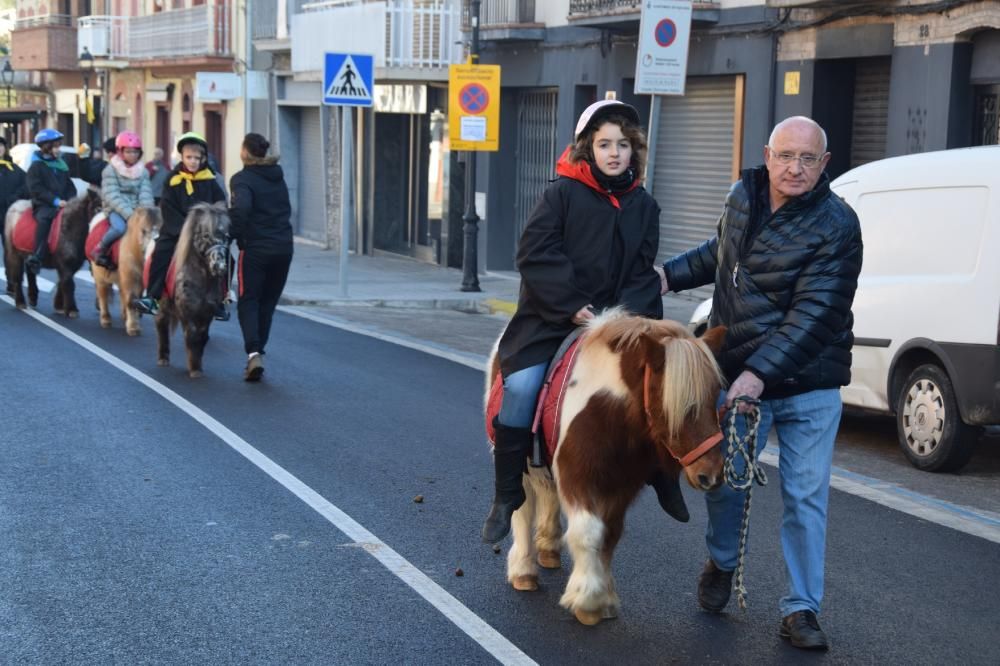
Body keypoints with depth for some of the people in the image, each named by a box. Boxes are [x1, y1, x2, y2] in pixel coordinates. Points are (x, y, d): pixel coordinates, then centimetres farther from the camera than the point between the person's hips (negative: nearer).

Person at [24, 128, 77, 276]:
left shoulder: (61, 165, 17)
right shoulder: (36, 167, 0)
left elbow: (69, 186, 20)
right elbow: (36, 189, -9)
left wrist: (71, 200, -1)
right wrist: (55, 201, -17)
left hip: (63, 204, 6)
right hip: (43, 205, -6)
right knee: (44, 219, -36)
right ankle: (36, 257, -42)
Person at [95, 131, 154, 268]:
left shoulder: (143, 172, 10)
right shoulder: (111, 170, -4)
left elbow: (145, 196, 1)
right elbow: (112, 197, -13)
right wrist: (128, 214, -25)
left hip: (136, 210, 4)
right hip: (116, 209, -4)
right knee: (120, 227, -34)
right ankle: (101, 250, -9)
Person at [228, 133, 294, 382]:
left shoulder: (242, 179, -10)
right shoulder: (278, 177, 12)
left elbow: (241, 209, -25)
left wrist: (233, 236, -12)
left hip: (255, 249, -5)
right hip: (283, 247, 5)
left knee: (248, 302, 2)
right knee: (268, 302, 15)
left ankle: (254, 352, -16)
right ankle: (257, 350, 19)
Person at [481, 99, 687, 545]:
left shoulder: (643, 206, 7)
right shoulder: (563, 193, -5)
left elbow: (643, 273, 5)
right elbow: (535, 255, -11)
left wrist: (624, 316, -12)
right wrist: (572, 306, -16)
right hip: (552, 318, -3)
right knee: (520, 388, -22)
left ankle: (662, 473, 17)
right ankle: (507, 495, -7)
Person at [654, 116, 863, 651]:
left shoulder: (836, 226, -16)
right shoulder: (742, 198, 2)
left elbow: (813, 314, -24)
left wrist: (761, 372, -31)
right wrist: (671, 274, 23)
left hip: (809, 386, -4)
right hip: (736, 376, 4)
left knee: (805, 497, -1)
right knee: (724, 482, 10)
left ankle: (801, 609, 10)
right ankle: (721, 564, 39)